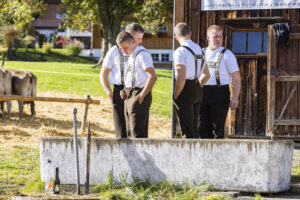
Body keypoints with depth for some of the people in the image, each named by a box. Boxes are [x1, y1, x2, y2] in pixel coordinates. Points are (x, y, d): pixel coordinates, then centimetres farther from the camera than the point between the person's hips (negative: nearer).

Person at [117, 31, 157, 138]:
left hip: (138, 97, -10)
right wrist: (125, 93, 11)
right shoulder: (131, 56, 18)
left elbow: (153, 76, -21)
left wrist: (141, 96, -20)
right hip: (129, 97, 10)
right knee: (130, 132, 10)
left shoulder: (142, 55, -12)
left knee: (137, 132, -13)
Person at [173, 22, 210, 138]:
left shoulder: (180, 52, -13)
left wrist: (175, 96, -12)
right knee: (194, 129, 15)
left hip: (185, 90, -8)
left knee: (187, 130, -6)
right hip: (197, 90, 8)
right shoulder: (199, 49, 13)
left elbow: (181, 78, -21)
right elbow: (206, 75, 22)